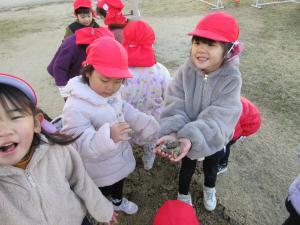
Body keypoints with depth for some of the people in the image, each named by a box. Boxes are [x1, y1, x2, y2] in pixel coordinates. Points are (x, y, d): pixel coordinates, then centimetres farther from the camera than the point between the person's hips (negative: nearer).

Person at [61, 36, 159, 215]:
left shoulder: (113, 92, -10)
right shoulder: (75, 107, -36)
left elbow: (125, 111, 7)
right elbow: (81, 145, -36)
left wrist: (145, 124, -6)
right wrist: (108, 136, -53)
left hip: (120, 158, 7)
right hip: (100, 171, -7)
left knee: (119, 182, 34)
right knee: (101, 193, 22)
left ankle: (118, 201, 65)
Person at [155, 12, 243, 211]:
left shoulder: (232, 78, -26)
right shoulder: (186, 70, -20)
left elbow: (218, 117, -33)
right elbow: (175, 104, -25)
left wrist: (192, 137, -47)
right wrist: (172, 133, -42)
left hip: (214, 141, 0)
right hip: (187, 140, 0)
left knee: (211, 168, 30)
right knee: (187, 168, 25)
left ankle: (209, 189, 65)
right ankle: (183, 194, 57)